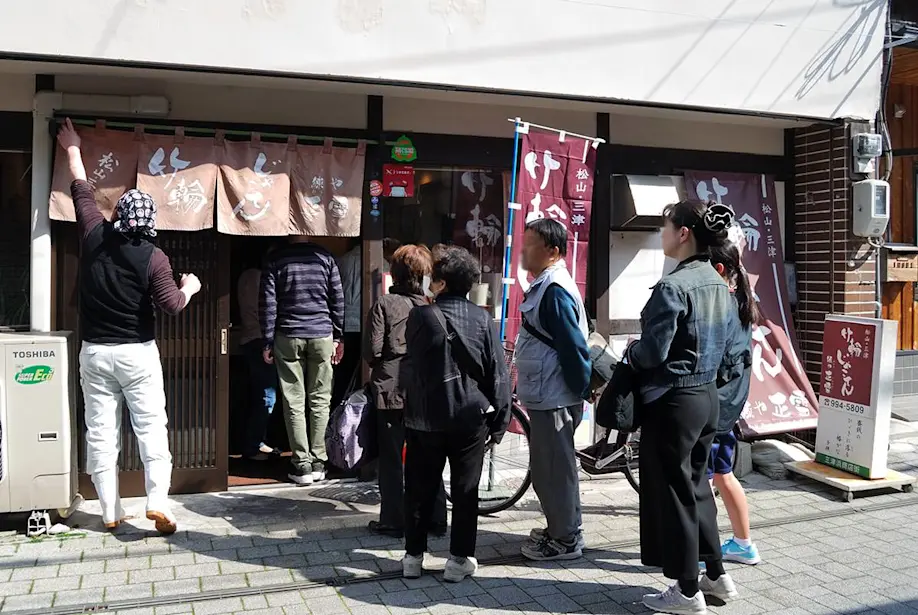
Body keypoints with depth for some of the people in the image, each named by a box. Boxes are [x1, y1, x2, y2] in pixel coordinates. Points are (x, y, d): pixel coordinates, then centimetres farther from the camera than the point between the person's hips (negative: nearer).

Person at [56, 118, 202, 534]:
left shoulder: (94, 236, -1)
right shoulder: (154, 258, -9)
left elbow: (82, 192, 15)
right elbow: (172, 306, -12)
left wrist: (73, 150, 29)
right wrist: (190, 287, 10)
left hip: (94, 352, 3)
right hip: (138, 353, -2)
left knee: (101, 434, 6)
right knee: (151, 429, 2)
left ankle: (110, 512, 9)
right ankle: (158, 502, -8)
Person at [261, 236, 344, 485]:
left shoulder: (275, 259, -1)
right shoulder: (325, 257, 3)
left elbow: (268, 303, -3)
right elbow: (338, 299, 4)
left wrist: (267, 342, 1)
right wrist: (338, 337, 11)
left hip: (288, 338, -1)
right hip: (322, 335, 1)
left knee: (294, 402, 3)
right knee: (320, 400, 7)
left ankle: (302, 464, 3)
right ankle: (318, 462, 9)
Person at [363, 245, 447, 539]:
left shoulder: (384, 304, -7)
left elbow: (372, 349, -11)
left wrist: (378, 367, 9)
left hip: (391, 388, -3)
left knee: (391, 458, 7)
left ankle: (393, 522, 14)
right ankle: (436, 520, 20)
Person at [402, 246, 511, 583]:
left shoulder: (420, 316, -6)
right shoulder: (482, 319, -3)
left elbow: (411, 364, 6)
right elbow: (498, 374, -3)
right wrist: (499, 420, 4)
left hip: (426, 418, 0)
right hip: (470, 418, 1)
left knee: (420, 489, 12)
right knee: (465, 491, 9)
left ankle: (413, 556, 19)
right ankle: (459, 559, 12)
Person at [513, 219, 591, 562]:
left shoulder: (555, 289, -19)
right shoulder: (543, 285, 13)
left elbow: (573, 346, -23)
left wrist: (581, 390, -18)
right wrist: (523, 383, 22)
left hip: (554, 399, -10)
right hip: (544, 395, 10)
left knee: (555, 468, 0)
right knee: (547, 468, 19)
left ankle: (566, 540, 12)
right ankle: (559, 529, 32)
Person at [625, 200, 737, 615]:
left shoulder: (672, 287, -20)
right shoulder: (719, 284, 7)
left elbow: (652, 352, -20)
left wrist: (629, 352, -1)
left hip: (674, 400, -9)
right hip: (707, 395, 9)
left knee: (672, 492, 4)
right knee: (696, 484, 20)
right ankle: (716, 575, 31)